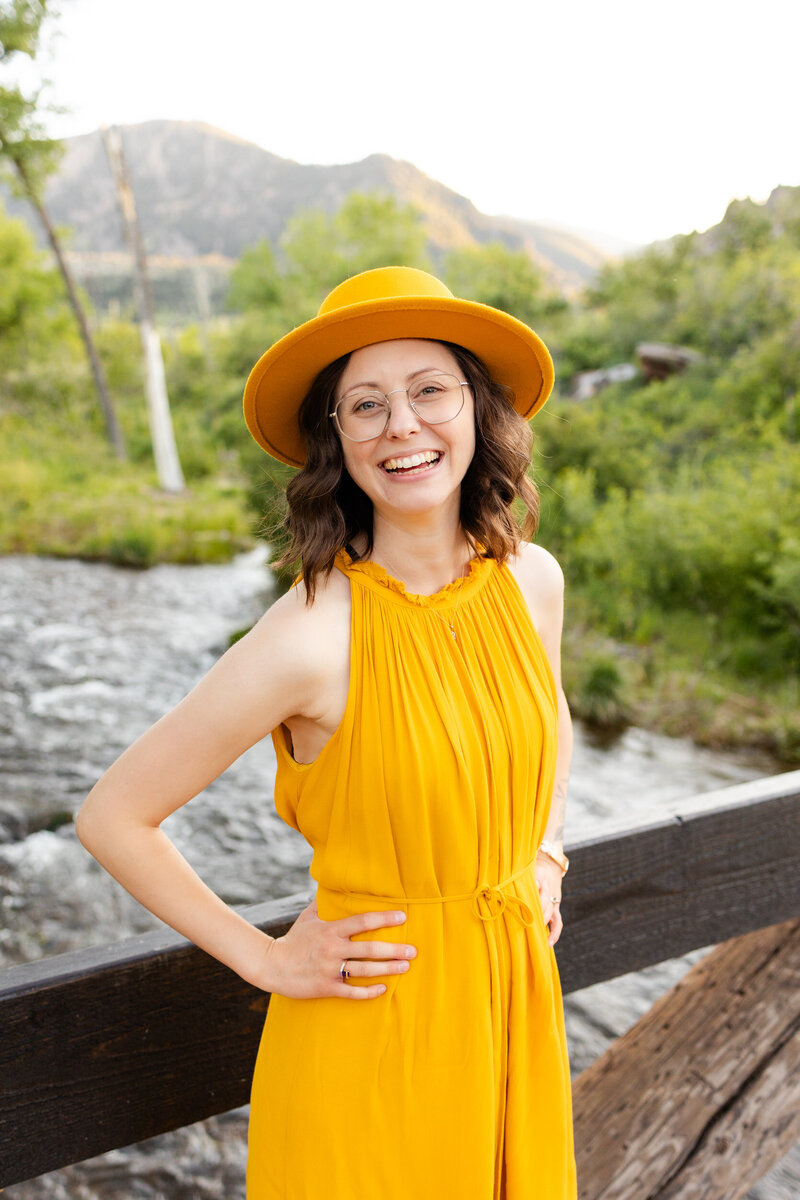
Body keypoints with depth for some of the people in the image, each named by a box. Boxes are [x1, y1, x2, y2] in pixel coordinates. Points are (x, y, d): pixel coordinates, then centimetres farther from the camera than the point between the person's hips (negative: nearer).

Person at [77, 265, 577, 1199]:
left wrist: (544, 859, 5)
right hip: (372, 1036, -5)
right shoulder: (308, 637, -24)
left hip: (515, 1010, 5)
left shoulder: (530, 579, -7)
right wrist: (264, 960, -11)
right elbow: (110, 817, -15)